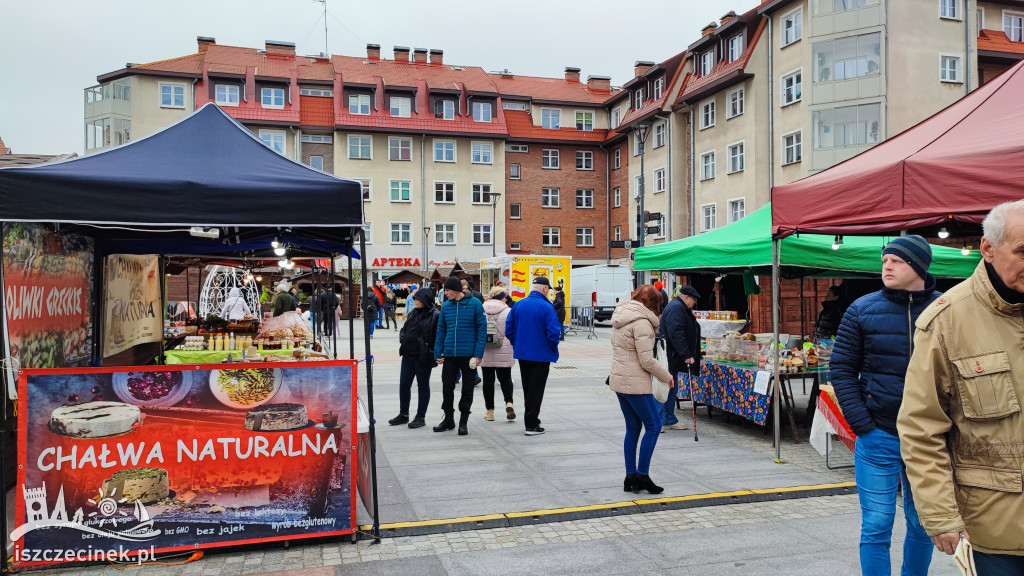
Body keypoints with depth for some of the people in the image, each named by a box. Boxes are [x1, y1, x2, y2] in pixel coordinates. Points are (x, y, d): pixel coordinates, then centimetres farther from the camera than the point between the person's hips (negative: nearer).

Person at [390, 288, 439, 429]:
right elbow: (404, 329, 23)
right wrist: (403, 339, 4)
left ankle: (420, 417, 15)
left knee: (423, 386, 5)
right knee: (404, 384, 12)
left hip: (423, 357, -7)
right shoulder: (413, 313, 13)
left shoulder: (434, 316, -11)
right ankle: (403, 414, 26)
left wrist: (434, 354, -18)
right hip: (408, 355, 8)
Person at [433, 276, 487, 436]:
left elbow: (482, 329, -5)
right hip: (449, 355, 3)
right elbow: (441, 330, 11)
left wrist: (478, 354, -11)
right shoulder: (445, 306, 6)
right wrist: (438, 353, 4)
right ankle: (448, 419, 25)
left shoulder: (475, 304, -5)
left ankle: (463, 422, 18)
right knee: (447, 387, 8)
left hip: (468, 355, -3)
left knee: (467, 389, 6)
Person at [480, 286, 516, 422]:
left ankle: (489, 411, 14)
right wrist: (515, 351, 10)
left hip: (485, 353, 2)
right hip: (504, 354, -1)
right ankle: (509, 403, -8)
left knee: (488, 380, 9)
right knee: (505, 379, 12)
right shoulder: (508, 312, -5)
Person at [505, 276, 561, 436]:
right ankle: (531, 425, 5)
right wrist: (553, 350, -4)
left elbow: (508, 329, 2)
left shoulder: (518, 305, 1)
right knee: (536, 390, 3)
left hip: (522, 354, 5)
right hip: (541, 355, -5)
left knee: (527, 388, 18)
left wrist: (517, 345, 12)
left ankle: (532, 420, 29)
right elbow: (553, 332, -20)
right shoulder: (546, 307, -15)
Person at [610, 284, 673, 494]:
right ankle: (642, 475, 3)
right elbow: (647, 360, -18)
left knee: (632, 428, 13)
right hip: (635, 383, -9)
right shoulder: (641, 322, -16)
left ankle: (630, 477, 16)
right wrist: (666, 376, -4)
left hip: (619, 380, 9)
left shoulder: (621, 317, 13)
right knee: (653, 425, 1)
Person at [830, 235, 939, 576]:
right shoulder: (863, 310, -2)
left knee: (922, 524, 16)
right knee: (876, 526, 4)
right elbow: (842, 369, 0)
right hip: (878, 434, -1)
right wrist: (862, 425, -7)